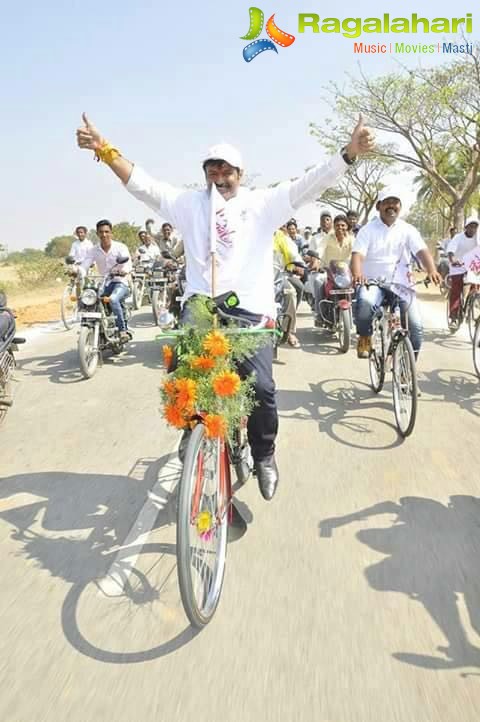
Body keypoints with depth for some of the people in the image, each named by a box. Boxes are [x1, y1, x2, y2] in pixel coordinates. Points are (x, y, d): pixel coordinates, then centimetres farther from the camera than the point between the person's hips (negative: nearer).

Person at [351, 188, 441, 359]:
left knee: (415, 327, -10)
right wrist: (357, 274, -34)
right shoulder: (368, 230, 3)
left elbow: (422, 251, -6)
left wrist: (432, 270, -28)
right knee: (365, 303, -37)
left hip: (400, 284, 2)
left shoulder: (408, 230, 8)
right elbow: (358, 254, -11)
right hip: (373, 283, -2)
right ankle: (365, 338, -7)